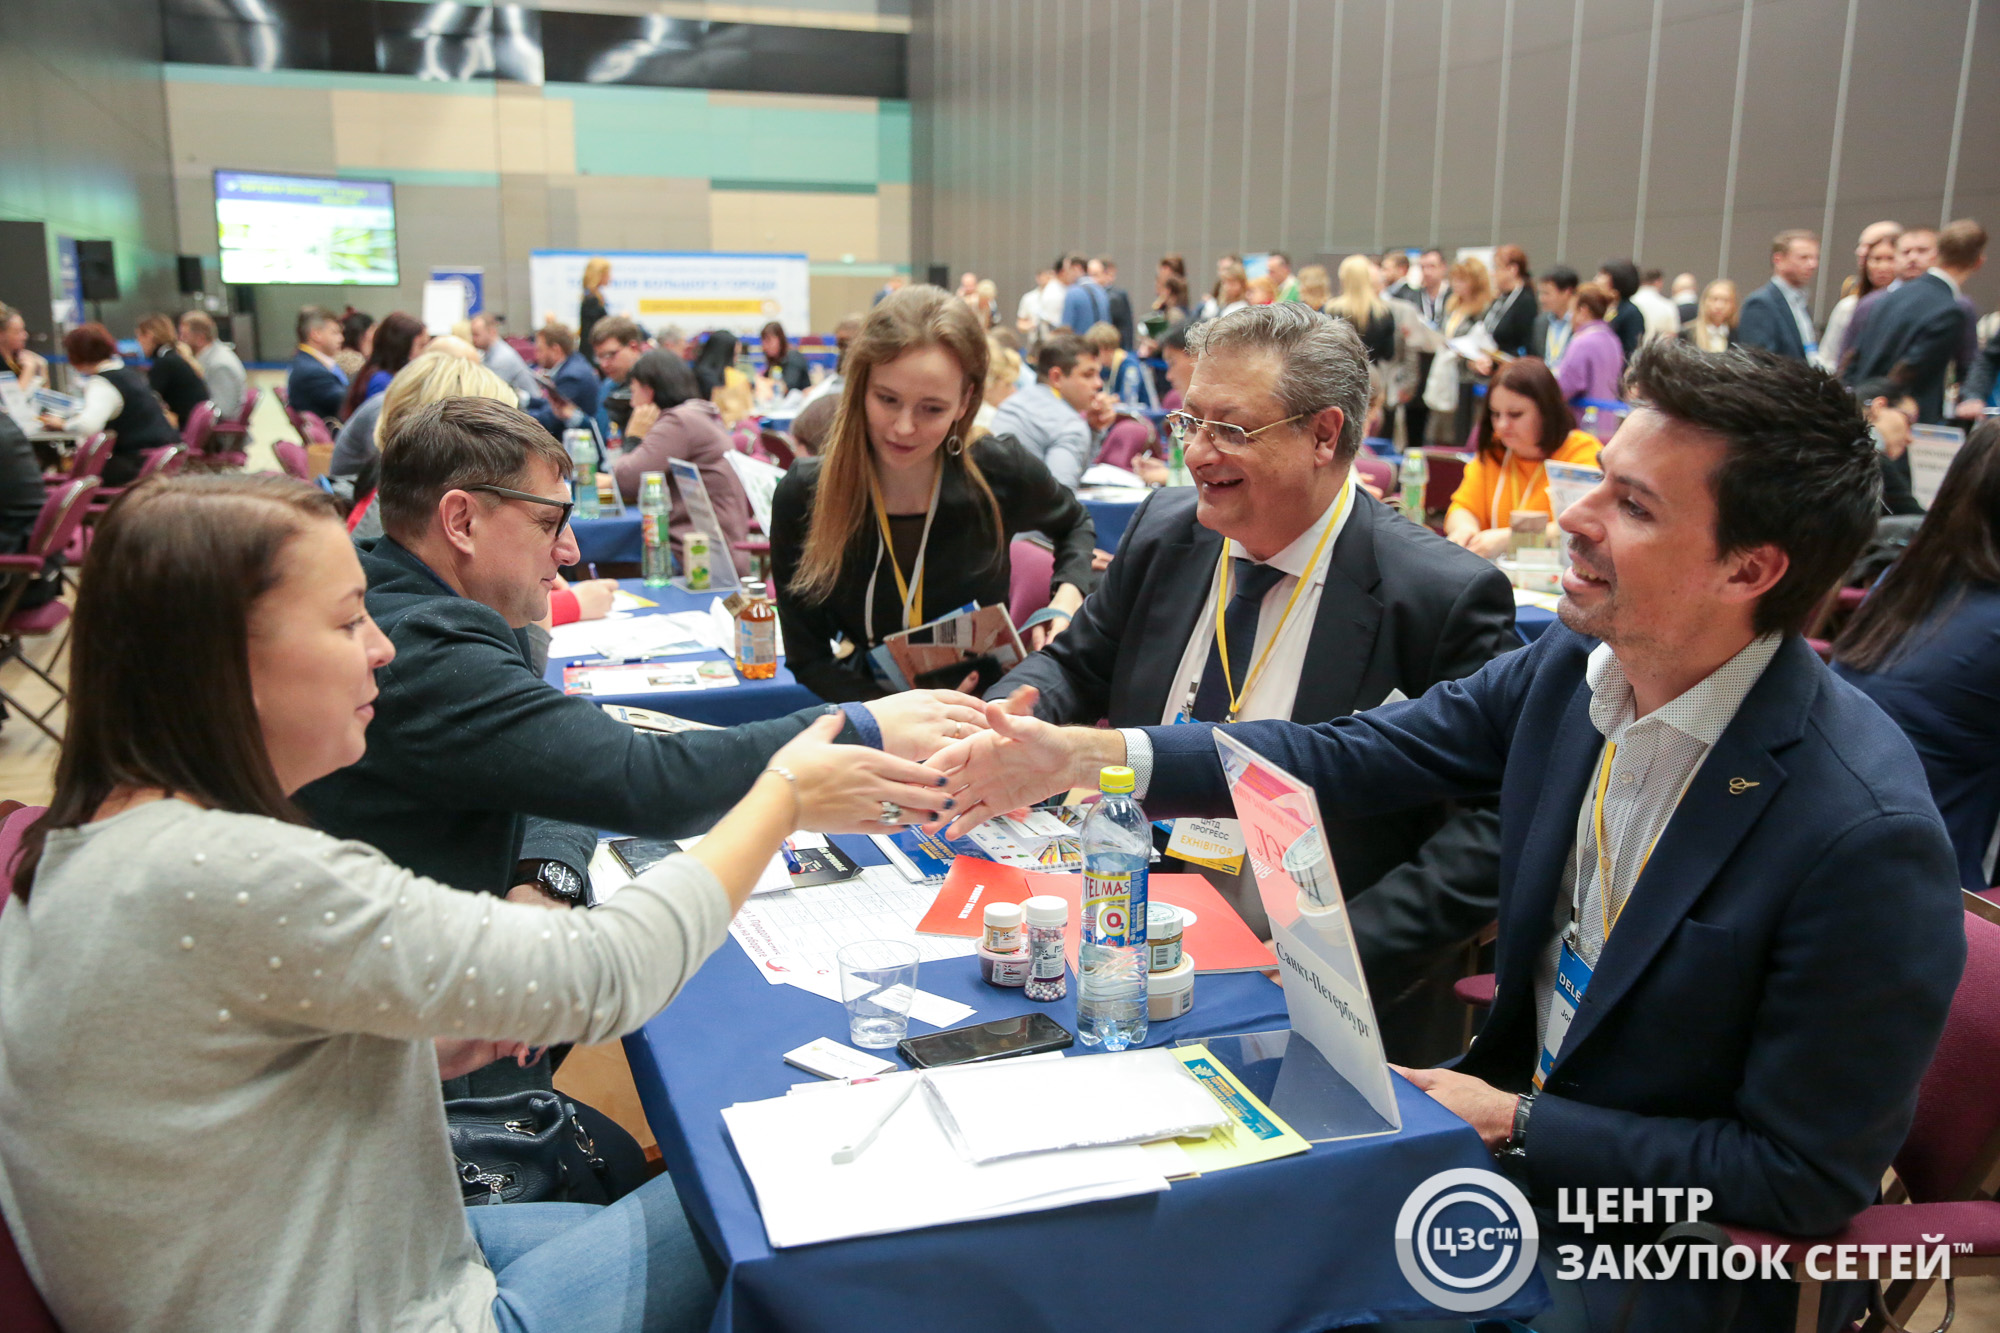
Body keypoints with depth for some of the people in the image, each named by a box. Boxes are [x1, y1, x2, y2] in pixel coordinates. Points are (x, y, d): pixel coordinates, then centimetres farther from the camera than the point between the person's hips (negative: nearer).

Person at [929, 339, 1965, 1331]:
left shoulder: (1868, 838, -28)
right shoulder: (1576, 663, -10)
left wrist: (1515, 1130, -18)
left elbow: (1808, 1180, -20)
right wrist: (1085, 757, -13)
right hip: (1521, 1098, 5)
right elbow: (1354, 755, -6)